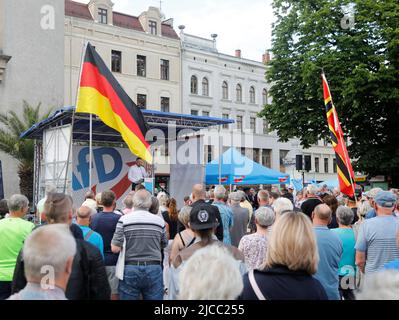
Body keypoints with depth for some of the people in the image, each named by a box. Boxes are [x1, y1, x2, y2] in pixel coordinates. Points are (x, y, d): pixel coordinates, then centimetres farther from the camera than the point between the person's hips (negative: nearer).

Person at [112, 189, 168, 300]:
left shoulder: (124, 220, -6)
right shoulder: (160, 221, 0)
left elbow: (115, 248, -8)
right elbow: (164, 245, 13)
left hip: (130, 269, -1)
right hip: (154, 269, 1)